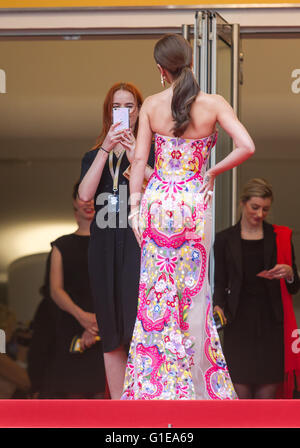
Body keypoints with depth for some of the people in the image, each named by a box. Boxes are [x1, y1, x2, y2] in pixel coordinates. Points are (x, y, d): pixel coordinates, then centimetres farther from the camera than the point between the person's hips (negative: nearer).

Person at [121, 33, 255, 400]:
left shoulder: (151, 105, -3)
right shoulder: (213, 104, -6)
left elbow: (140, 159, -2)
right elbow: (247, 147, -15)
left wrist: (135, 205, 4)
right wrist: (214, 172, 0)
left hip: (156, 201, 1)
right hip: (193, 202, -1)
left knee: (157, 291, 9)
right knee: (193, 292, 8)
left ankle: (153, 383, 15)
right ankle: (195, 380, 14)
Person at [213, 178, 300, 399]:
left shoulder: (280, 238, 10)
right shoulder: (224, 240, 9)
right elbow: (220, 282, 9)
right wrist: (218, 306, -9)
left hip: (272, 325, 1)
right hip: (239, 324, -1)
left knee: (268, 390, -1)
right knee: (240, 390, -6)